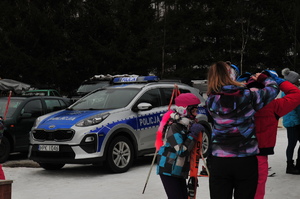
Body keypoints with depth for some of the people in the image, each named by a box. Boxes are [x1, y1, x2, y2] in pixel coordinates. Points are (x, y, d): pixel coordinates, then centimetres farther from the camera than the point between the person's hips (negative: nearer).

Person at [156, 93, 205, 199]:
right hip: (168, 170, -9)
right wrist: (193, 135, -21)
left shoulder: (188, 125, 8)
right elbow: (182, 152, -25)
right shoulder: (174, 127, -20)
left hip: (179, 171, 9)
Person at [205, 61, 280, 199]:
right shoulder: (248, 96, -6)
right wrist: (262, 78, 29)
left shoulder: (211, 101, -5)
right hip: (247, 162, -1)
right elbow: (273, 88, 10)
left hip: (219, 162, 1)